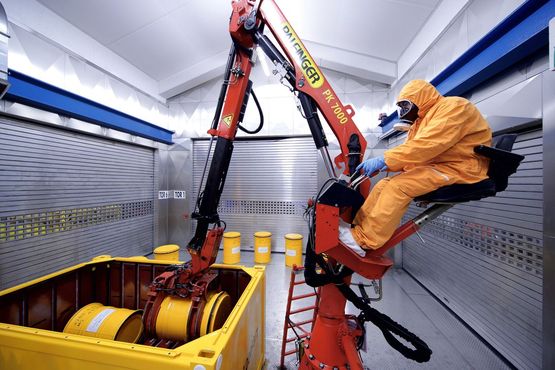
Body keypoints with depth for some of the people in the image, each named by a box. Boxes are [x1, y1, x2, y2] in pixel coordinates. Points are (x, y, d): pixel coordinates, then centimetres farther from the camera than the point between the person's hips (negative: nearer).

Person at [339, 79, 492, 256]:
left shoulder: (453, 106, -8)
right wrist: (383, 164, -6)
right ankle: (357, 228, -9)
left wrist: (384, 159, -27)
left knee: (399, 186, -27)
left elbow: (427, 145, -25)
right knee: (385, 184, -3)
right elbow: (413, 150, 11)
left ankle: (363, 240, -26)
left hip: (460, 167, -9)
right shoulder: (421, 121, 22)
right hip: (436, 167, 9)